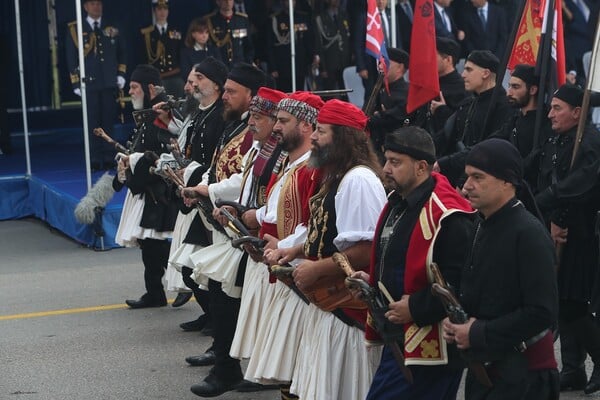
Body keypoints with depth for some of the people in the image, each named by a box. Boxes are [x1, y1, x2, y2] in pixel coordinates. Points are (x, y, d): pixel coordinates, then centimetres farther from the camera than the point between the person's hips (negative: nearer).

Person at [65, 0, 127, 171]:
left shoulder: (112, 29, 12)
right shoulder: (75, 29, 3)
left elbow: (121, 53, 18)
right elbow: (71, 57, 3)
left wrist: (121, 74, 8)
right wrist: (76, 83, -1)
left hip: (109, 83, 2)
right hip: (89, 83, -2)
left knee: (109, 121, 3)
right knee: (92, 123, -3)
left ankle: (108, 158, 8)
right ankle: (95, 160, 0)